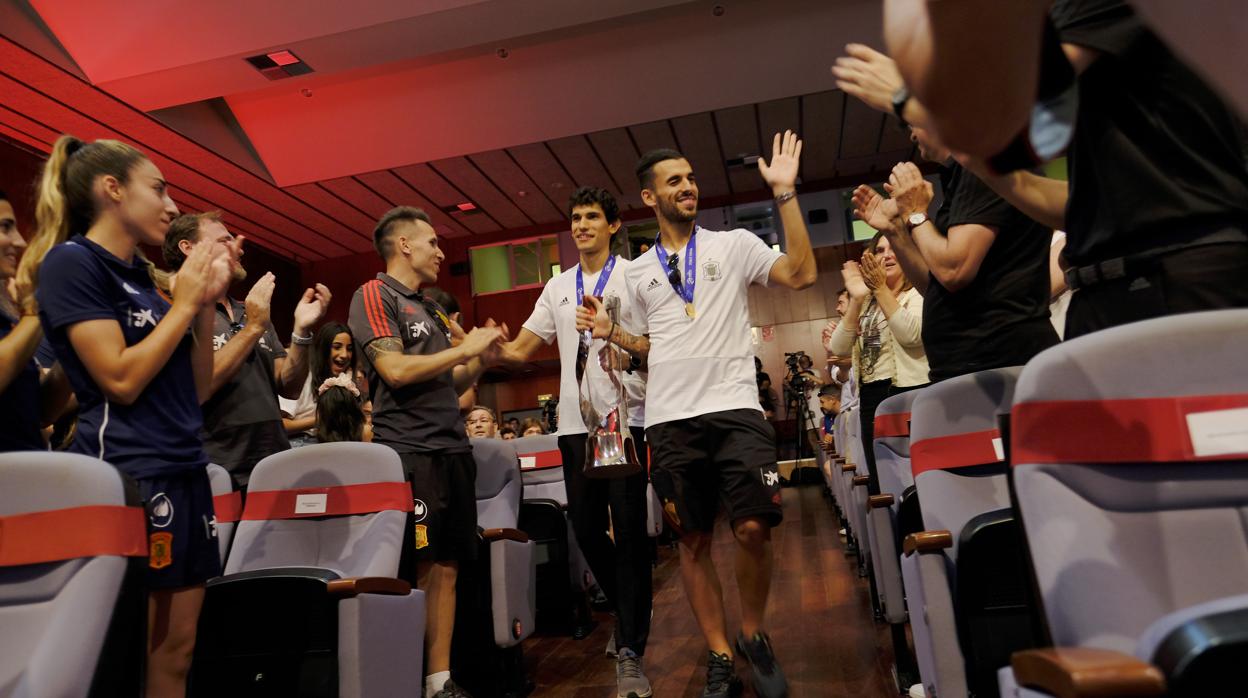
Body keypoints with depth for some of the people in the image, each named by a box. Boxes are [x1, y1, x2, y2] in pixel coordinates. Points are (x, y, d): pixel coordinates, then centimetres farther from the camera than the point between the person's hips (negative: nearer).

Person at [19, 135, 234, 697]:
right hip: (126, 475, -8)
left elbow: (196, 390, 14)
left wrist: (206, 303, 5)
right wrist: (183, 302, -9)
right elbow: (121, 380, -17)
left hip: (184, 471, 8)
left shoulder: (142, 275, 14)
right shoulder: (71, 261, -7)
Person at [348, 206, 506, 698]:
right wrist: (464, 348, -9)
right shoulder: (374, 295, -3)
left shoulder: (431, 309, 21)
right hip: (408, 452, -8)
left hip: (452, 449, 8)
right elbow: (396, 370, -16)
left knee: (446, 566, 8)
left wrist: (481, 359, 6)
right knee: (416, 569, -5)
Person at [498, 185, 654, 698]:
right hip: (575, 423, 5)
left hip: (624, 417, -5)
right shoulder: (558, 288, 16)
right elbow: (520, 350, 14)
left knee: (628, 530, -4)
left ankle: (630, 650, 5)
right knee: (586, 528, 10)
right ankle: (629, 614, 34)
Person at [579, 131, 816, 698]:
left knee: (754, 529, -10)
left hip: (734, 408, -2)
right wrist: (611, 333, 3)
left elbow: (801, 274, -7)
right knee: (692, 541, 6)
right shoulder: (637, 272, 15)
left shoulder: (734, 244, 8)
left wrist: (784, 194, -7)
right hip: (670, 420, 3)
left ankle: (753, 635, 19)